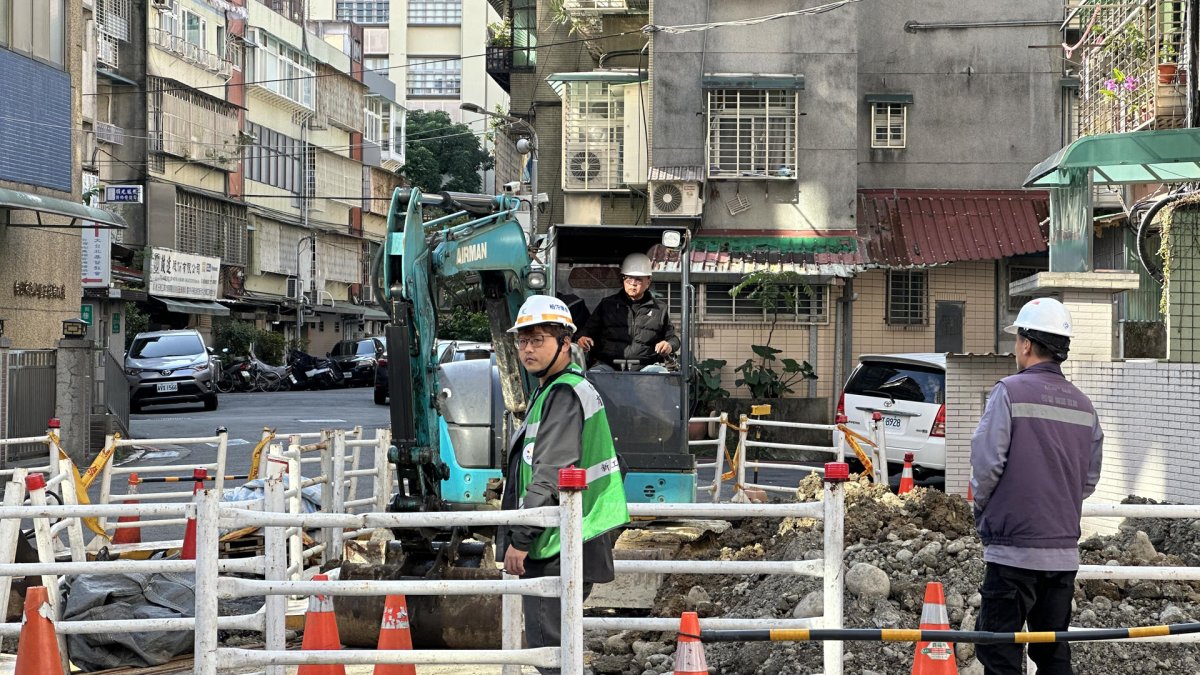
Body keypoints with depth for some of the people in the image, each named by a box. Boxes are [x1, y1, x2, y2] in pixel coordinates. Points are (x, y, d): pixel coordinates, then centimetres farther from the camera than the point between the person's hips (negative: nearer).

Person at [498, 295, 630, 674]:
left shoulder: (564, 394, -14)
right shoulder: (552, 390, 19)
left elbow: (550, 476, -22)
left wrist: (520, 538, -19)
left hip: (558, 548, -11)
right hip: (555, 545, 11)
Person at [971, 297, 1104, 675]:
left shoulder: (1011, 392, -9)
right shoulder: (1084, 406, 9)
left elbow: (986, 465, -11)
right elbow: (1089, 480, 14)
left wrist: (982, 513, 6)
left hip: (1014, 549, -6)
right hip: (1064, 552, 6)